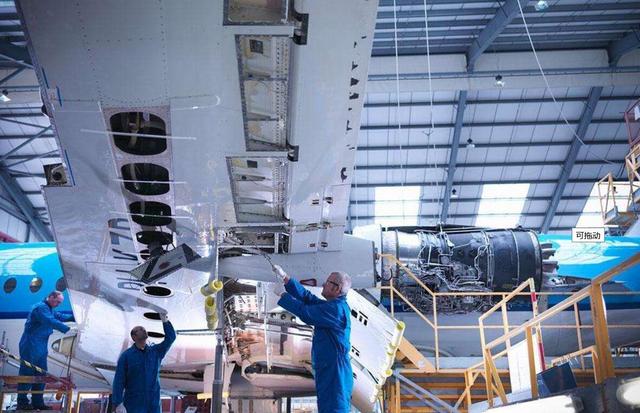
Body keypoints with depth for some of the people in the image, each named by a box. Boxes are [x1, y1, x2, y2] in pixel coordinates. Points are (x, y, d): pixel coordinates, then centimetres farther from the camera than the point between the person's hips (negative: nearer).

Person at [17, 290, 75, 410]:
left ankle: (37, 402, 14)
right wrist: (68, 329, -33)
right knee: (27, 374, -4)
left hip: (40, 347, 10)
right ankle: (22, 402, 1)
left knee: (41, 374, 10)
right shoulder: (41, 307, -17)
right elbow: (51, 321, -29)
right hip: (31, 346, -10)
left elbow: (60, 316, 21)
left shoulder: (49, 309, 16)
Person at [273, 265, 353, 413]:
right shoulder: (334, 305, 13)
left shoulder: (336, 309, -19)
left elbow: (305, 313, -19)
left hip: (334, 374, -10)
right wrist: (285, 278, 10)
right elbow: (307, 297, 13)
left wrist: (283, 296, -5)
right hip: (328, 371, 10)